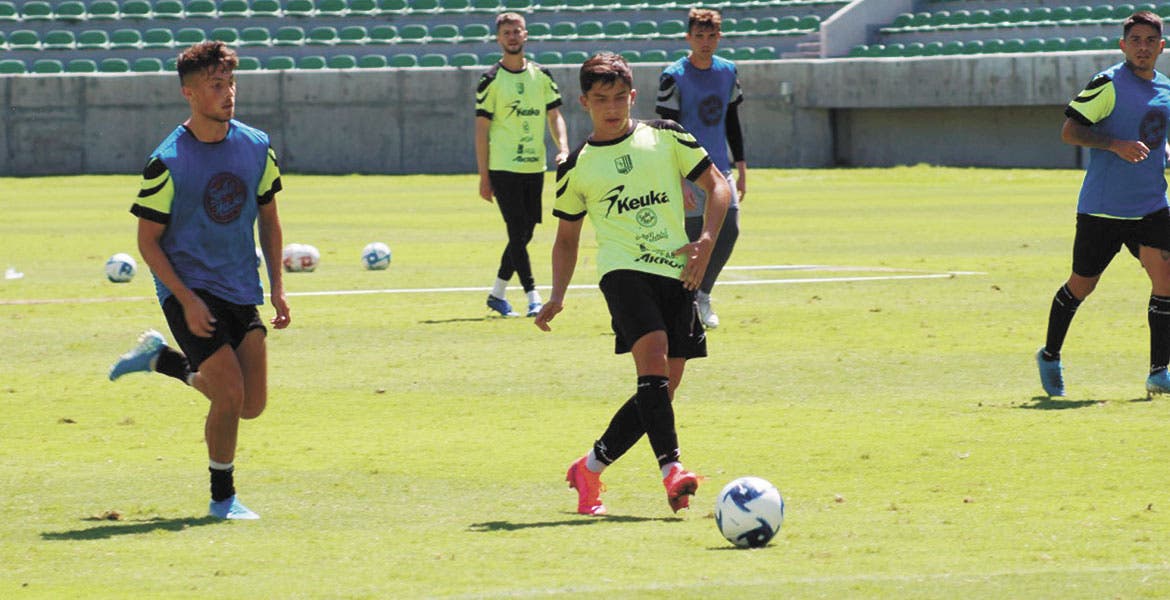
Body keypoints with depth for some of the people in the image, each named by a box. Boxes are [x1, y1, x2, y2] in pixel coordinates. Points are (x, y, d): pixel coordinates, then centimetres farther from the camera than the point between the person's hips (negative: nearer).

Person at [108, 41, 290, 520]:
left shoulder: (256, 147, 1)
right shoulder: (167, 163, -14)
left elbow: (268, 217, 14)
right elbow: (148, 241, -9)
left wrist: (277, 286, 6)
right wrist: (186, 301, -17)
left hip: (241, 292, 6)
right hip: (189, 289, -5)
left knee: (252, 405, 4)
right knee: (231, 394, -16)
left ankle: (163, 359, 29)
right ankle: (222, 497, 5)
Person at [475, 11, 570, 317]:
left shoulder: (541, 76, 8)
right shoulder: (491, 80, -4)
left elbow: (554, 116, 11)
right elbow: (481, 128, -4)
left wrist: (563, 148, -8)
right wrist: (484, 176, -8)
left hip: (535, 168, 5)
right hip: (503, 168, -5)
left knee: (524, 235, 10)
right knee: (518, 234, -11)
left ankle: (497, 293, 24)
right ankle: (534, 298, -12)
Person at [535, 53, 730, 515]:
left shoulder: (665, 137, 9)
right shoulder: (576, 168, 9)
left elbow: (716, 185, 13)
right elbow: (567, 238, 18)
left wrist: (707, 240, -3)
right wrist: (557, 296, 4)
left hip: (676, 272, 3)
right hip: (623, 270, -3)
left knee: (661, 389, 2)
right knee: (652, 355, -28)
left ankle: (590, 469, 19)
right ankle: (671, 468, -36)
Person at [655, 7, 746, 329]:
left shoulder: (728, 71, 8)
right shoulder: (674, 76, -10)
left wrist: (741, 169, 15)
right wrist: (678, 181, -18)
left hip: (720, 168, 5)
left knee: (729, 230, -6)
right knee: (693, 240, -4)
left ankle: (702, 294, 13)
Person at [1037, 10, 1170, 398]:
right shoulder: (1109, 84, -11)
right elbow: (1069, 131, -14)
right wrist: (1117, 145, -26)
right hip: (1102, 207, -5)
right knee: (1081, 286, 8)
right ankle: (1050, 357, 31)